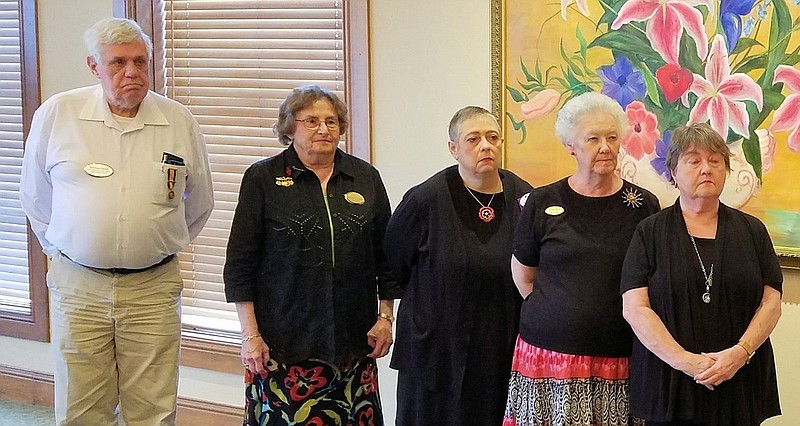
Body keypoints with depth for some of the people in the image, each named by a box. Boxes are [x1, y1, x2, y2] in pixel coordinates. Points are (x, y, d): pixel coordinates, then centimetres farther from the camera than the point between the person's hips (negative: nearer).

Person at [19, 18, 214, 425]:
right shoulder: (55, 114, -1)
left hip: (153, 288, 0)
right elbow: (34, 196, 13)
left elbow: (199, 204, 17)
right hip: (77, 285, 0)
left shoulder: (180, 122, 1)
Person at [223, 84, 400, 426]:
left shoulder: (366, 178, 10)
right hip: (283, 343, -3)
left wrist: (385, 317, 8)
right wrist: (250, 335, -6)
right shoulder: (263, 179, 1)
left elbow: (387, 256, 14)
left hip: (353, 341, 3)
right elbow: (240, 263, -1)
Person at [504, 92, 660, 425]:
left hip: (619, 362, 0)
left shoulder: (643, 206, 2)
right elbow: (522, 276, 12)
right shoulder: (543, 203, 2)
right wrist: (562, 314, 7)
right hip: (549, 356, 0)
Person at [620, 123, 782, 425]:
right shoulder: (650, 233, 2)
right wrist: (684, 360, -16)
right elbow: (635, 307, -6)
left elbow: (771, 302, 4)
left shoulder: (752, 231, 9)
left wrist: (741, 351, -13)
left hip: (740, 382, 2)